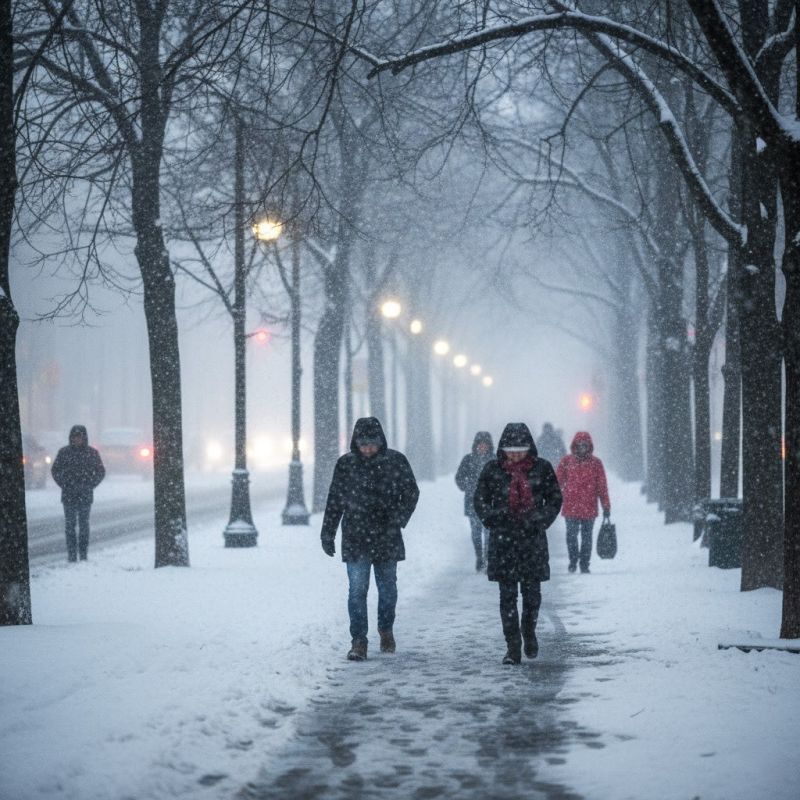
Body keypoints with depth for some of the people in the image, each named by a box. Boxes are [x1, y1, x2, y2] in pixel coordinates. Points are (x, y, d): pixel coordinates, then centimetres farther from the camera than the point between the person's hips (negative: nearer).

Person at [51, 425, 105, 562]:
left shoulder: (92, 453, 2)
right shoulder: (64, 452, 2)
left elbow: (101, 472, 9)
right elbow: (55, 470, 10)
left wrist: (90, 486, 0)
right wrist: (64, 485, 0)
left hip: (85, 495, 0)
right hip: (68, 495, 0)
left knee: (84, 524, 4)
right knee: (69, 524, -2)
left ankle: (83, 554, 10)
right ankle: (72, 554, 1)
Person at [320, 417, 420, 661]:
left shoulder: (396, 461, -2)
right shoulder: (346, 464, 0)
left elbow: (411, 492, 3)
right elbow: (334, 501, 7)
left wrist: (397, 520, -11)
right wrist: (327, 534, 7)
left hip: (387, 538, 1)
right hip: (355, 538, -1)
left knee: (387, 587, 12)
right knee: (357, 589, -8)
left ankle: (386, 631, 33)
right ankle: (358, 641, -3)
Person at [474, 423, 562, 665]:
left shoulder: (542, 468, 0)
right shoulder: (492, 469, 0)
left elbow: (555, 499, 8)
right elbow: (480, 501, 8)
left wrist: (539, 522, -5)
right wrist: (494, 520, -6)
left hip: (533, 539, 0)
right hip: (503, 540, 0)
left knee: (532, 592, 5)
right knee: (507, 595, -2)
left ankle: (529, 633, 31)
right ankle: (513, 647, 2)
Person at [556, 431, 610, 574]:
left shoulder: (596, 463, 3)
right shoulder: (566, 461, 3)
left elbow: (602, 486, 5)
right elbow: (558, 481, 6)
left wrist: (606, 506, 3)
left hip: (589, 507, 1)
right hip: (571, 506, -1)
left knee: (587, 537, 6)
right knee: (571, 535, -7)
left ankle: (585, 564, 17)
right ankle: (573, 560, 13)